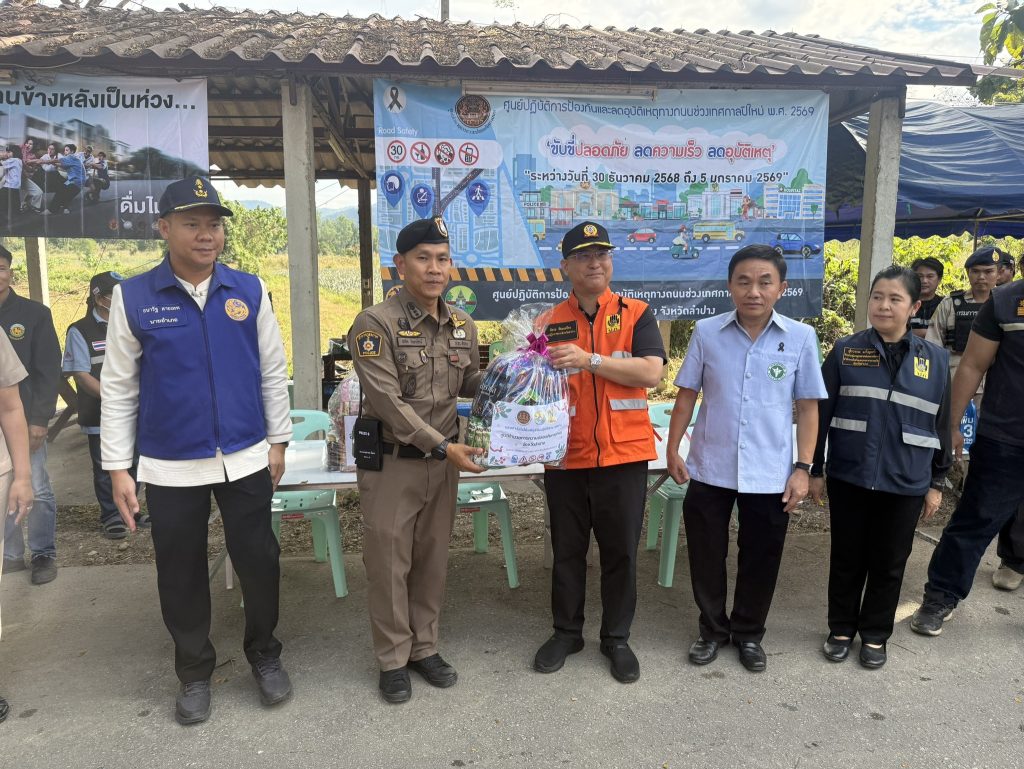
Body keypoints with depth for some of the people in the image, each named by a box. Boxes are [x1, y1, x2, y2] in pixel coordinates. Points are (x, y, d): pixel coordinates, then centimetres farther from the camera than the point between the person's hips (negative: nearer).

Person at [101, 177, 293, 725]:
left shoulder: (249, 290, -1)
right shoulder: (133, 297, -5)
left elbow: (272, 371, 6)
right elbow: (118, 388, -1)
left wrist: (278, 441, 5)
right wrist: (118, 469, -3)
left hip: (246, 458, 1)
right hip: (170, 467, 0)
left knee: (258, 562, 10)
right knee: (181, 574, 12)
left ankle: (264, 653, 34)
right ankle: (194, 670, 34)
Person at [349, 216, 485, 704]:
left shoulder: (462, 325, 5)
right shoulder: (376, 323, -14)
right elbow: (386, 400, -20)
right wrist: (444, 446, -22)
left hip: (442, 461, 5)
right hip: (390, 462, -5)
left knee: (432, 559, 15)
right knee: (389, 562, 6)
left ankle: (424, 647, 32)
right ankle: (393, 660, 24)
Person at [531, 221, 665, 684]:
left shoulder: (635, 314, 0)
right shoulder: (550, 324, 5)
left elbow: (651, 372, -14)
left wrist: (589, 360, -22)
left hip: (623, 454, -1)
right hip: (566, 456, 2)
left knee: (620, 551, 10)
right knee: (567, 550, 14)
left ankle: (617, 638, 28)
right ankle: (566, 632, 32)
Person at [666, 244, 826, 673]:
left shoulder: (800, 338, -4)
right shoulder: (707, 332, -3)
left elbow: (807, 407, 0)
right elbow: (687, 395, 3)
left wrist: (802, 468, -3)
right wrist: (673, 450, 1)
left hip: (770, 473, 0)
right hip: (709, 469, 1)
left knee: (760, 559, 13)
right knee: (706, 555, 13)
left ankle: (749, 633, 35)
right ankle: (713, 629, 34)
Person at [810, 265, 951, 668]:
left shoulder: (934, 359, 1)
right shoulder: (845, 352, -3)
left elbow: (940, 425, 6)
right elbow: (821, 414, 0)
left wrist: (937, 482, 7)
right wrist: (814, 470, 0)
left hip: (905, 484, 1)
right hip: (848, 478, -1)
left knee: (889, 564, 13)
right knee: (847, 560, 13)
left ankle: (875, 635, 31)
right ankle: (841, 629, 30)